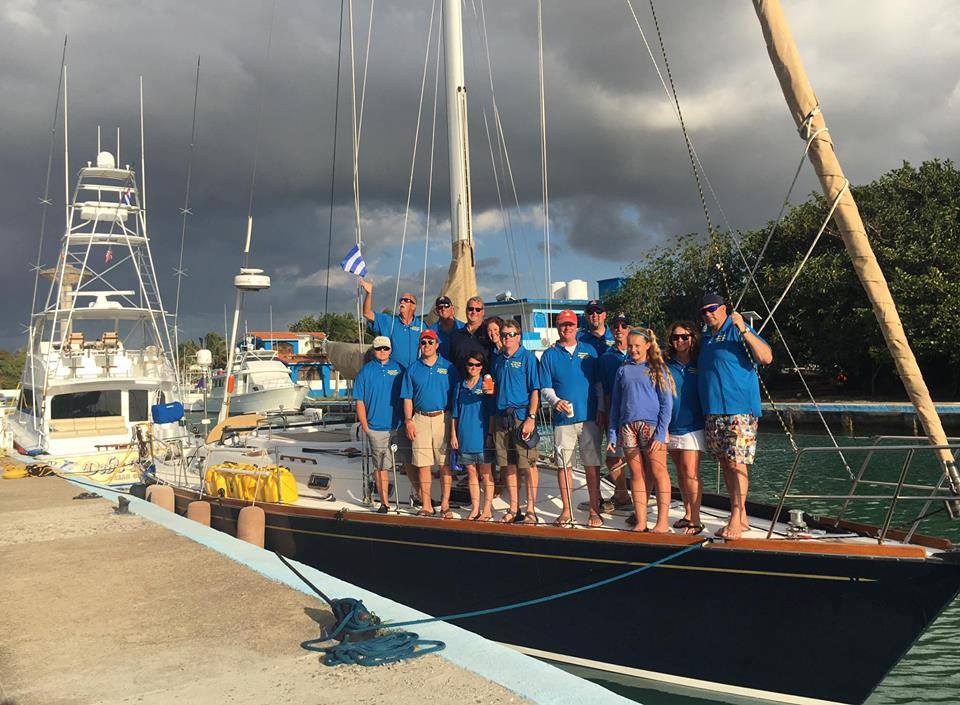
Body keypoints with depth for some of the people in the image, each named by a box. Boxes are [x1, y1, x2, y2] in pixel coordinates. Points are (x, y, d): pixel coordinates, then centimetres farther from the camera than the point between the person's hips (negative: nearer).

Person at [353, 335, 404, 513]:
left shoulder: (398, 369, 6)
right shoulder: (365, 371, 3)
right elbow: (360, 401, 3)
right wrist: (365, 426, -2)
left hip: (396, 427, 0)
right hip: (375, 427, 0)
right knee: (381, 466, 3)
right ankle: (384, 502, 8)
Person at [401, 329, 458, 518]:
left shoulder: (448, 367, 6)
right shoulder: (412, 369, 10)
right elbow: (408, 398, 9)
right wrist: (408, 421, -1)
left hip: (443, 418, -1)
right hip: (420, 419, 1)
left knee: (445, 464, -1)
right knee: (423, 465, 2)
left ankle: (445, 505, 5)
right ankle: (426, 506, 8)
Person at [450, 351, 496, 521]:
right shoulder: (460, 386, 10)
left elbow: (492, 413, -2)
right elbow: (455, 414, 12)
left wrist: (490, 434, -9)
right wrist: (453, 435, 7)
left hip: (482, 436, -4)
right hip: (465, 437, 4)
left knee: (486, 474, 2)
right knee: (471, 473, 10)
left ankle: (487, 509, 8)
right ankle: (475, 509, 16)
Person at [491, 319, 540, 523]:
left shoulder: (528, 358, -3)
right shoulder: (498, 360, 15)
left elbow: (535, 390, -8)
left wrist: (531, 418, -15)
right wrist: (489, 389, 5)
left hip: (522, 416, -6)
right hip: (501, 417, 6)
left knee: (528, 465, -3)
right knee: (508, 465, 9)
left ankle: (531, 510, 4)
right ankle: (514, 509, 18)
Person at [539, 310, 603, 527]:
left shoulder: (589, 351, 11)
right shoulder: (549, 354, 6)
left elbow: (599, 384, 13)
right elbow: (545, 388, 2)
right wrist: (556, 401, -17)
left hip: (589, 417, 1)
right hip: (563, 419, 0)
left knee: (592, 465, 1)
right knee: (564, 465, 4)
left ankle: (594, 511, 10)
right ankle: (567, 510, 14)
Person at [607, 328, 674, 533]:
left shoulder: (657, 368, 4)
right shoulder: (623, 370, 14)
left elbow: (666, 403, -1)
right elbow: (615, 404, 16)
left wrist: (660, 433, -10)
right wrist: (612, 434, 9)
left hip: (651, 424, -3)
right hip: (628, 426, 3)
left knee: (658, 473, -3)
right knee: (636, 475, 6)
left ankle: (663, 521, 3)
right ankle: (641, 522, 10)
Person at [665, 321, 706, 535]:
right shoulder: (665, 366, 6)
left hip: (692, 426, -3)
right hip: (670, 427, 3)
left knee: (690, 472, -9)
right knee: (680, 472, 11)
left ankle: (696, 519, -2)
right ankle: (688, 514, 21)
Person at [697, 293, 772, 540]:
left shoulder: (738, 331, -5)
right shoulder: (705, 337, 17)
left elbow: (766, 357, -19)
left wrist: (744, 330, -26)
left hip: (739, 409, -8)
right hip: (712, 410, 8)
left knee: (737, 463, -9)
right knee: (725, 463, 10)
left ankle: (735, 521, -6)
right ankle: (741, 518, 18)